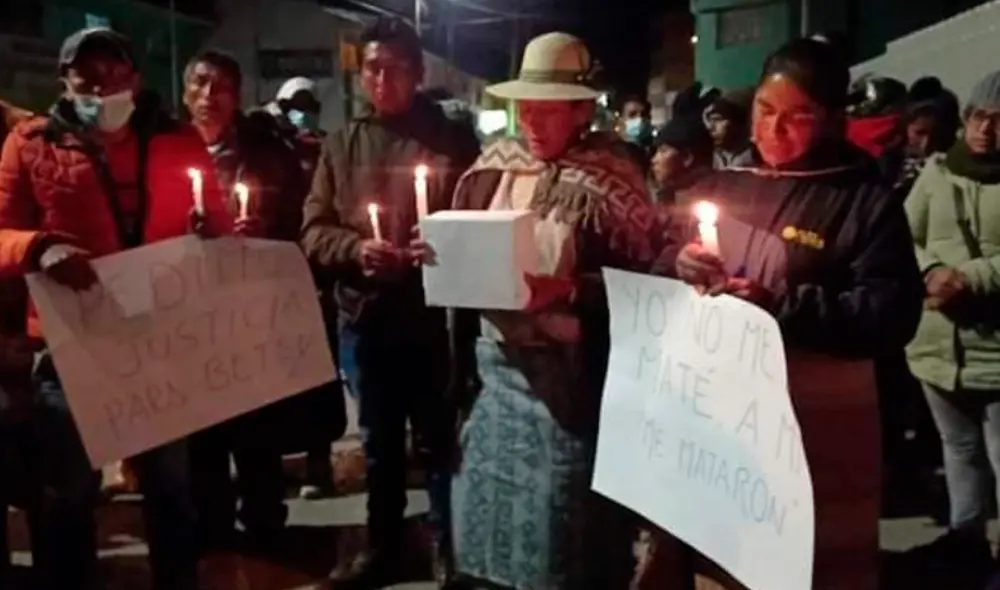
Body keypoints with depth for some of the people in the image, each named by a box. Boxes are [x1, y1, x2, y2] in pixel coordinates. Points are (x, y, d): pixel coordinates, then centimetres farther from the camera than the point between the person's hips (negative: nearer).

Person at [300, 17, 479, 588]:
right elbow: (314, 231, 3)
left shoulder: (454, 140, -1)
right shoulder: (342, 145, 7)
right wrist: (356, 249, -16)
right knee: (380, 442, 18)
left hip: (434, 316, -3)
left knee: (438, 441, 8)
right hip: (365, 316, 3)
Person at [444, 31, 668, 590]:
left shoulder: (611, 178, -9)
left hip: (570, 371, -5)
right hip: (496, 361, 6)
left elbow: (640, 278, -12)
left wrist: (569, 289, -24)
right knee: (491, 493, 15)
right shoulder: (493, 167, 8)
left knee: (563, 509, 4)